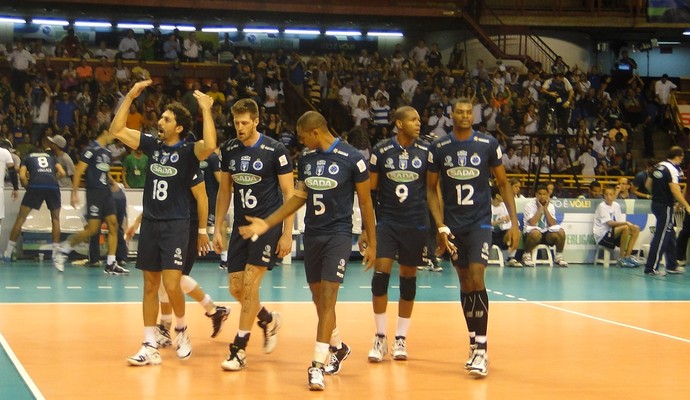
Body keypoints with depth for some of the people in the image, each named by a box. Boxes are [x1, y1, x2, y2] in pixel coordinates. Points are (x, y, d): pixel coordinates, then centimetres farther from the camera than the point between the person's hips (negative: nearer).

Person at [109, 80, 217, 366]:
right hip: (150, 223, 5)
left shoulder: (188, 151, -7)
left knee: (171, 285, -13)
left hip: (176, 225, -5)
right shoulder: (151, 145, 7)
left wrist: (206, 111, -25)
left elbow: (210, 146, -29)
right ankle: (150, 347, 12)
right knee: (150, 286, 7)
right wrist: (130, 97, 0)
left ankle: (181, 329, 16)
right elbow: (117, 130, 6)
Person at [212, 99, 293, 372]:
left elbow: (289, 193, -7)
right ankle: (268, 320, 33)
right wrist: (217, 229, 9)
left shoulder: (275, 150, -10)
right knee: (235, 288, 4)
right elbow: (224, 191, 13)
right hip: (241, 226, 5)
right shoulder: (229, 150, 5)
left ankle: (239, 349, -1)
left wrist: (287, 234, -11)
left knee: (250, 285, -10)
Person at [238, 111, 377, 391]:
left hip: (338, 234, -6)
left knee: (328, 298, -13)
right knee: (318, 299, 13)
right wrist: (267, 224, 8)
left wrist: (371, 243, -2)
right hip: (312, 235, 6)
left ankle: (317, 366, -12)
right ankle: (338, 348, 35)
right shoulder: (306, 159, 6)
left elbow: (365, 202, -4)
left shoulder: (352, 159, -10)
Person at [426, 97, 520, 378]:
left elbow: (503, 184, 4)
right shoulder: (439, 149, 1)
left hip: (480, 223, -2)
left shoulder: (488, 145, -3)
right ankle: (474, 345, 20)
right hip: (453, 226, 2)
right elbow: (431, 189, 6)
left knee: (476, 280, -15)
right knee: (465, 284, 9)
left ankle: (481, 350, -12)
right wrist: (441, 227, -3)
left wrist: (514, 222, -2)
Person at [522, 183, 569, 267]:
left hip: (546, 234, 4)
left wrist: (545, 209, -10)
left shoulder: (550, 206, 6)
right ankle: (526, 255, -16)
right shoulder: (529, 205, -8)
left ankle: (559, 256, -3)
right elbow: (532, 223, -21)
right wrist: (540, 208, -15)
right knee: (536, 233, -39)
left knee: (561, 232, -24)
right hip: (533, 233, -4)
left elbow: (553, 225, -6)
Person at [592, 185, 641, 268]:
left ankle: (627, 256, -5)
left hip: (613, 234, 8)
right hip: (602, 236, -8)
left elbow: (620, 222, 8)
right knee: (625, 227, -28)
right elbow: (610, 223, -21)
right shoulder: (601, 206, -11)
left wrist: (630, 224, -12)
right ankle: (622, 258, -18)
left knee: (636, 229, -2)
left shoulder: (616, 205, 11)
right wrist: (626, 223, -25)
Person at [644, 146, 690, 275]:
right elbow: (675, 190, -23)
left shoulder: (658, 167, 8)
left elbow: (648, 185, 14)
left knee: (670, 235, 18)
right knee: (661, 237, -3)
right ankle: (651, 268, -1)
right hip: (665, 206, -9)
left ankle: (672, 265, 26)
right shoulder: (672, 170, -16)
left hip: (656, 203, 9)